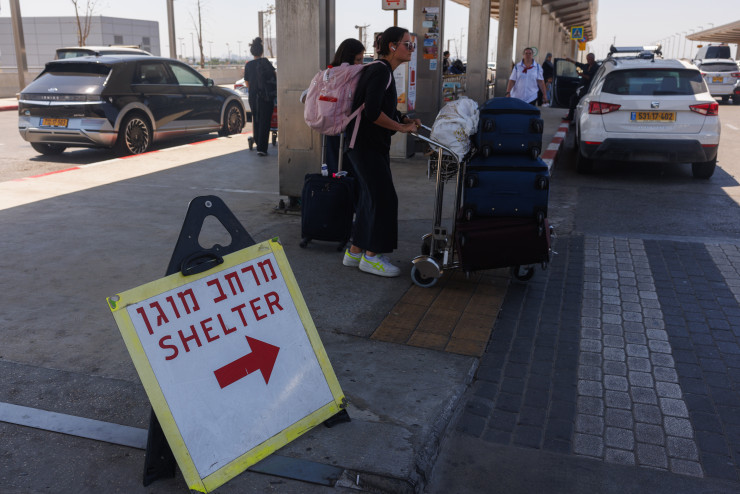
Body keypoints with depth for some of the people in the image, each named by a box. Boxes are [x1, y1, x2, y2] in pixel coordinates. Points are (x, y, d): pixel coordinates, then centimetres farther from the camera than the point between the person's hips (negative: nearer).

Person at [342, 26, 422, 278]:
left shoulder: (384, 71, 15)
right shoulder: (380, 71, -16)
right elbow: (372, 112, -26)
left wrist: (406, 119, 6)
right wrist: (401, 127, -16)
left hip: (373, 144, 10)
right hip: (366, 143, -10)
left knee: (371, 197, 13)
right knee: (383, 196, -6)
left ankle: (354, 252, 22)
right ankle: (371, 256, 5)